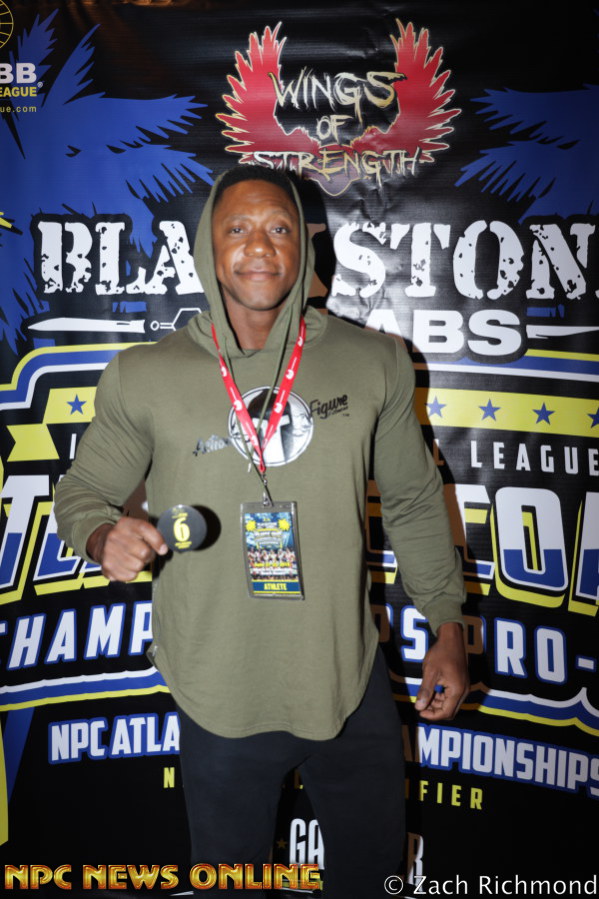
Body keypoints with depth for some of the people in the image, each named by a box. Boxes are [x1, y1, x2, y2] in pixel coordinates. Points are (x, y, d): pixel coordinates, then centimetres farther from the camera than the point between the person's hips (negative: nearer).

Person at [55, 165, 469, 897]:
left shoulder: (373, 363, -4)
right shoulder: (144, 377, -8)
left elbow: (414, 502, 4)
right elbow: (83, 492, 2)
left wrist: (448, 630, 4)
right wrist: (105, 538, -20)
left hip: (353, 679, 2)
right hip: (221, 696, -1)